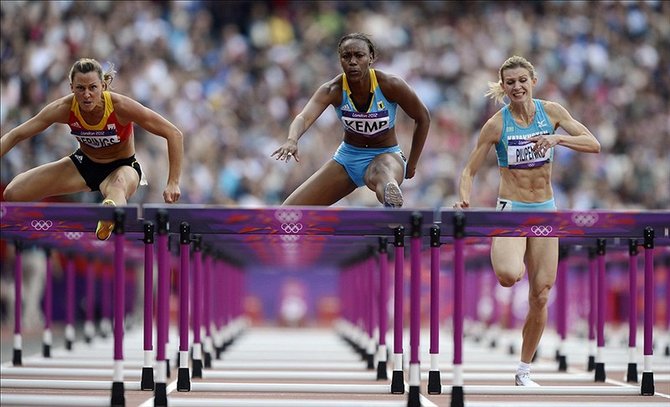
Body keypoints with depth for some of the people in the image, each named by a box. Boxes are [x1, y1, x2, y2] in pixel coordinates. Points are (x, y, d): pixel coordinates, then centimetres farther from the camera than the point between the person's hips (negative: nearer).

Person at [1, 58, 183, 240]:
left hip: (122, 166, -4)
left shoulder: (120, 107, -29)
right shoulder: (65, 108, -22)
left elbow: (174, 134, -25)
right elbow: (15, 136, -15)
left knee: (117, 188, -45)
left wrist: (173, 183, -30)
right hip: (84, 163, 4)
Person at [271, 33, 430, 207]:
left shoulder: (390, 85, -20)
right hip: (347, 156, 4)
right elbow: (305, 117, -37)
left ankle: (392, 202, -79)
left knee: (382, 176, -45)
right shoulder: (332, 90, -18)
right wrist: (292, 140, -59)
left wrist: (412, 164, -1)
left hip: (386, 155, -4)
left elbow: (423, 117, -5)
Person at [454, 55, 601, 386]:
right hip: (511, 210, -3)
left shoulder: (551, 111, -2)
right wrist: (464, 198, -23)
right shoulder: (497, 124, -9)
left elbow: (594, 144, -6)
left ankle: (524, 371, 18)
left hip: (545, 210, 4)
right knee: (509, 275, -33)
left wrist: (558, 138, -22)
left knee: (540, 296, 3)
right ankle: (501, 254, 4)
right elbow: (469, 170, -4)